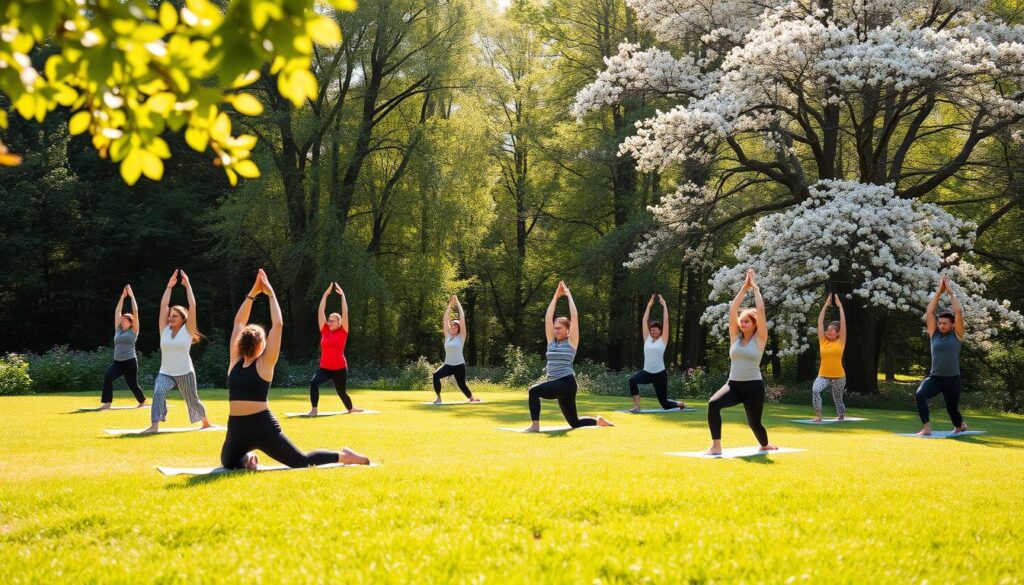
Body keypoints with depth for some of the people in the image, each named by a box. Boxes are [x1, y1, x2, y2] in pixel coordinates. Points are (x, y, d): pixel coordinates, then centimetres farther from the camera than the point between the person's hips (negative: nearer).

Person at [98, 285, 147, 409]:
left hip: (130, 362, -4)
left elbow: (135, 312, -6)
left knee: (133, 384, 6)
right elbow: (117, 312, 11)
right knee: (107, 377, -21)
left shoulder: (133, 331, 0)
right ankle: (107, 403, -23)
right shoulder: (118, 330, 12)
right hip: (117, 361, 4)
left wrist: (131, 295, -4)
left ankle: (143, 402, 31)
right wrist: (123, 296, 8)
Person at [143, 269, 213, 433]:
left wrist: (187, 285, -10)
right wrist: (170, 286, -4)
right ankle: (154, 425, -32)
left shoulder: (187, 330, -4)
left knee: (192, 400, 13)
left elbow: (192, 306, -12)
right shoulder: (165, 330, 3)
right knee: (158, 393, -27)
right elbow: (163, 305, -2)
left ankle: (206, 422, 40)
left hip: (185, 373, -2)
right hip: (165, 373, 2)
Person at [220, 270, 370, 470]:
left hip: (263, 426, -4)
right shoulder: (235, 361, 9)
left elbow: (278, 325, -3)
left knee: (302, 461, 2)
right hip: (237, 428, 5)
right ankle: (248, 458, 41)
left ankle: (344, 456, 21)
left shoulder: (265, 363, -1)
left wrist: (271, 294, 1)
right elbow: (239, 322, 13)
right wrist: (252, 293, 13)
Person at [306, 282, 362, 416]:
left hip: (340, 368, -2)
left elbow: (345, 312, -7)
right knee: (314, 383, -25)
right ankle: (314, 410, -18)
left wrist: (342, 294, -5)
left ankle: (351, 408, 43)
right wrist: (325, 294, 2)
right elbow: (321, 312, 3)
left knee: (342, 392, 13)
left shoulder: (343, 332, -3)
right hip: (324, 368, 2)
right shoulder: (325, 331, 4)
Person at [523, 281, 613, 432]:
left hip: (566, 383, -7)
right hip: (556, 384, 8)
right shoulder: (551, 341, 13)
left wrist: (568, 295, 1)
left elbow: (574, 316, -6)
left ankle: (535, 424, -24)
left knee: (534, 391, -26)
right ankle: (598, 421, 32)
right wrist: (556, 296, 12)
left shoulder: (571, 342, -1)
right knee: (574, 422, 11)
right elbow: (548, 317, 11)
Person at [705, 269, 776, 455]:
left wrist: (755, 287, -4)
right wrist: (744, 287, 1)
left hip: (753, 386, -2)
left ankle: (765, 445, 44)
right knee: (713, 404, -26)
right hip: (733, 384, 3)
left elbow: (761, 311, -9)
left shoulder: (759, 339, -2)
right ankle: (716, 446, -21)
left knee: (754, 423, 8)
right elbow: (732, 310, 2)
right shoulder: (735, 337, 7)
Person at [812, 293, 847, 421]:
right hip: (823, 375, 1)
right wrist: (826, 305, 8)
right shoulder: (823, 341, 4)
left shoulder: (840, 342, -1)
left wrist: (840, 306, 1)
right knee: (815, 389, -28)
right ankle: (818, 416, -23)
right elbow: (820, 321, 5)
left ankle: (841, 416, 41)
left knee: (838, 399, 13)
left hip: (838, 376, -1)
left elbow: (843, 322, -3)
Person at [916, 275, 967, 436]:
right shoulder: (934, 334, 6)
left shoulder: (957, 335, 0)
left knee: (952, 409, 14)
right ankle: (926, 428, -25)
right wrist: (939, 291, 3)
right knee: (919, 395, -28)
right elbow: (929, 312, 2)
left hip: (952, 379, -1)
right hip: (934, 377, 2)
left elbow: (959, 312, -9)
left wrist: (950, 291, -4)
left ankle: (960, 425, 49)